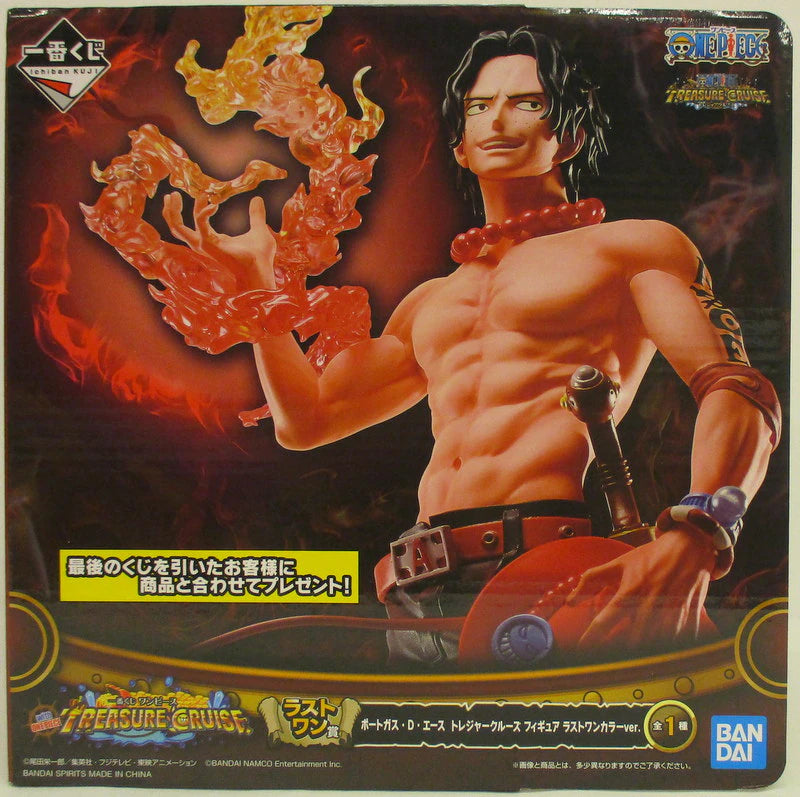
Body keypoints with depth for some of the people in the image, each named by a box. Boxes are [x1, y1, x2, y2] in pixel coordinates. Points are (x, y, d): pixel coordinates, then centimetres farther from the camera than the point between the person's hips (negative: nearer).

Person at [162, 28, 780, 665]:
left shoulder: (632, 244, 10)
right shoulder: (429, 303, 27)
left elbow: (740, 394, -3)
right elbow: (306, 419, 29)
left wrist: (692, 540, -22)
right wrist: (259, 285, 24)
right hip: (420, 602, 7)